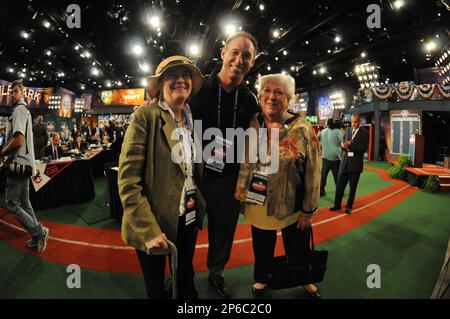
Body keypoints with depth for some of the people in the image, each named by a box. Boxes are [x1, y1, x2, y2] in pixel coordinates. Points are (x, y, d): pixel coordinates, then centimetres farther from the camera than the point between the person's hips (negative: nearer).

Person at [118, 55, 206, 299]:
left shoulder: (192, 119, 4)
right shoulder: (146, 115, -15)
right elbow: (128, 179, -19)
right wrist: (148, 230, -21)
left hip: (189, 218, 5)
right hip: (154, 223, -5)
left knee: (186, 277, 25)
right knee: (155, 286, 19)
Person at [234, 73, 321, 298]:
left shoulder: (302, 129, -12)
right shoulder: (251, 126, -5)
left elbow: (312, 173, -10)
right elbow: (242, 163, 5)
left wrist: (308, 210, -8)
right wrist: (240, 193, 3)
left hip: (292, 207, -2)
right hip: (258, 206, 2)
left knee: (298, 250, 19)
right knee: (262, 248, 22)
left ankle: (306, 281, 48)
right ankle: (261, 279, 49)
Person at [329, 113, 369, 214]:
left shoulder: (365, 133, -5)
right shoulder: (347, 129, 9)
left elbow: (364, 148, -12)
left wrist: (351, 145, -21)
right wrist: (343, 144, -10)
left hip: (355, 163, -3)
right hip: (345, 161, 3)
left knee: (353, 187, 9)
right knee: (340, 184, 5)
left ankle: (349, 206, 22)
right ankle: (337, 204, 17)